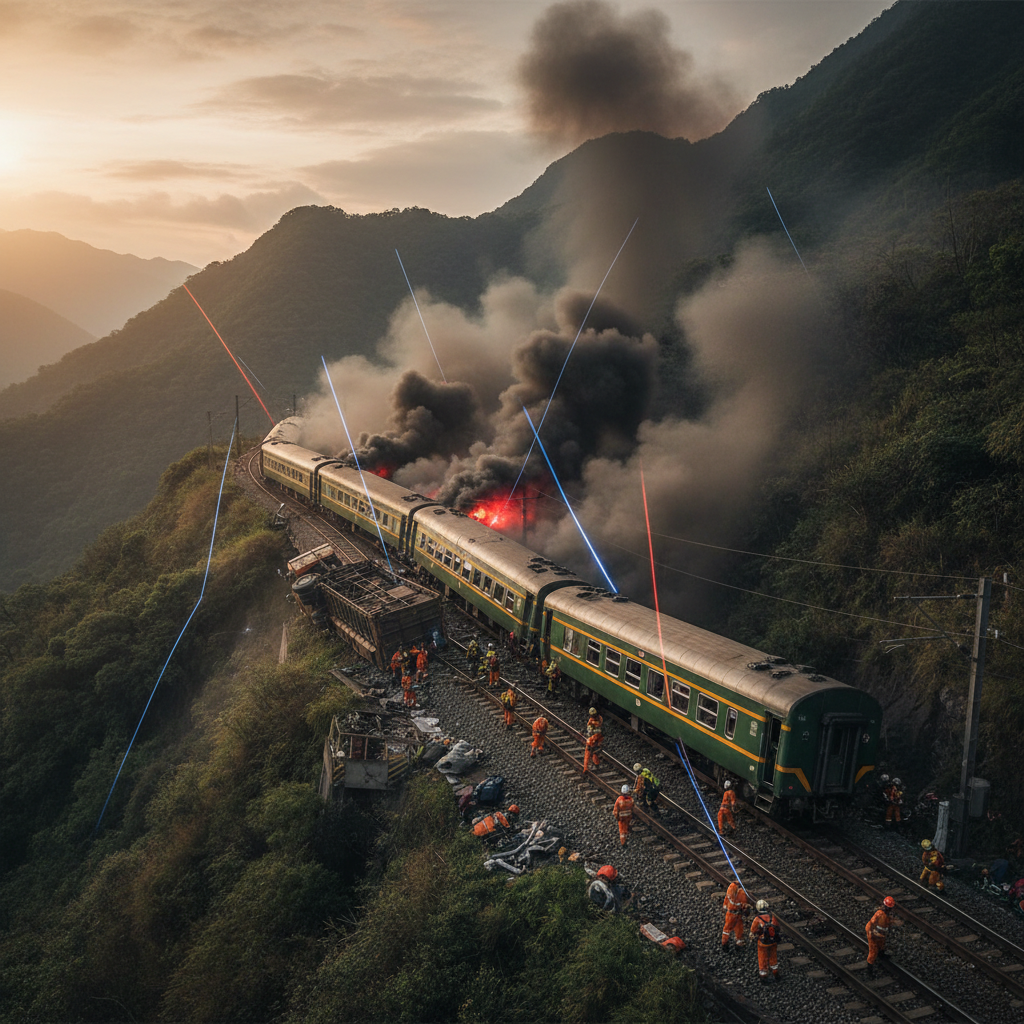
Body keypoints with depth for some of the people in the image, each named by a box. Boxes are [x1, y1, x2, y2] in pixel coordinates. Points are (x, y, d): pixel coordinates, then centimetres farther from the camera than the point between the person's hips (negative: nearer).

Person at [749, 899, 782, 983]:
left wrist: (751, 925, 4)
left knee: (762, 960, 17)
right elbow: (780, 930, -2)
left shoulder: (757, 920, -24)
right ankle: (775, 975, 40)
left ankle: (764, 979, 30)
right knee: (773, 958, 26)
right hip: (773, 942, 3)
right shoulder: (773, 917, -16)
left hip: (763, 944, -3)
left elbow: (753, 934, -13)